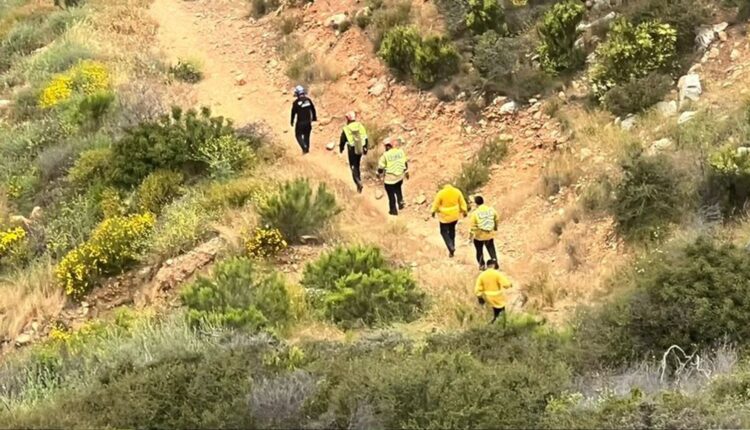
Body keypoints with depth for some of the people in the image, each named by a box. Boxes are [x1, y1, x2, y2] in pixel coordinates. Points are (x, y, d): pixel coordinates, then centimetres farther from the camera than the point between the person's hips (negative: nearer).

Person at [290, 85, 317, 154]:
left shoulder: (296, 102, -13)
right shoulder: (308, 100, -2)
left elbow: (293, 112, -6)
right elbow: (313, 109, 6)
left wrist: (292, 122, 6)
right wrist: (314, 118, 19)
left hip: (300, 122, -4)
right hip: (308, 122, 4)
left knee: (298, 135, 9)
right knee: (307, 135, 19)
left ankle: (304, 147, -9)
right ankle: (307, 148, 23)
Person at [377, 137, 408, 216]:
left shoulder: (385, 155, -19)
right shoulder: (400, 151, -5)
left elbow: (381, 167, -11)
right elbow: (405, 162, 6)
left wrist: (379, 174, 8)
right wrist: (406, 171, 20)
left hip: (389, 178, -4)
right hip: (400, 176, 4)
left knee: (391, 194, 11)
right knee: (398, 189, 31)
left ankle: (393, 210, 21)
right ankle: (400, 202, 21)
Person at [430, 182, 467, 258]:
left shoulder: (441, 193, -18)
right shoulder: (457, 192, -8)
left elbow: (436, 203, -8)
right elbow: (462, 202, 1)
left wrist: (433, 211, 10)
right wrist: (464, 211, 15)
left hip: (445, 216, -4)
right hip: (455, 216, 4)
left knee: (444, 232, 8)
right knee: (452, 230, 23)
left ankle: (451, 247, -10)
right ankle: (452, 247, 26)